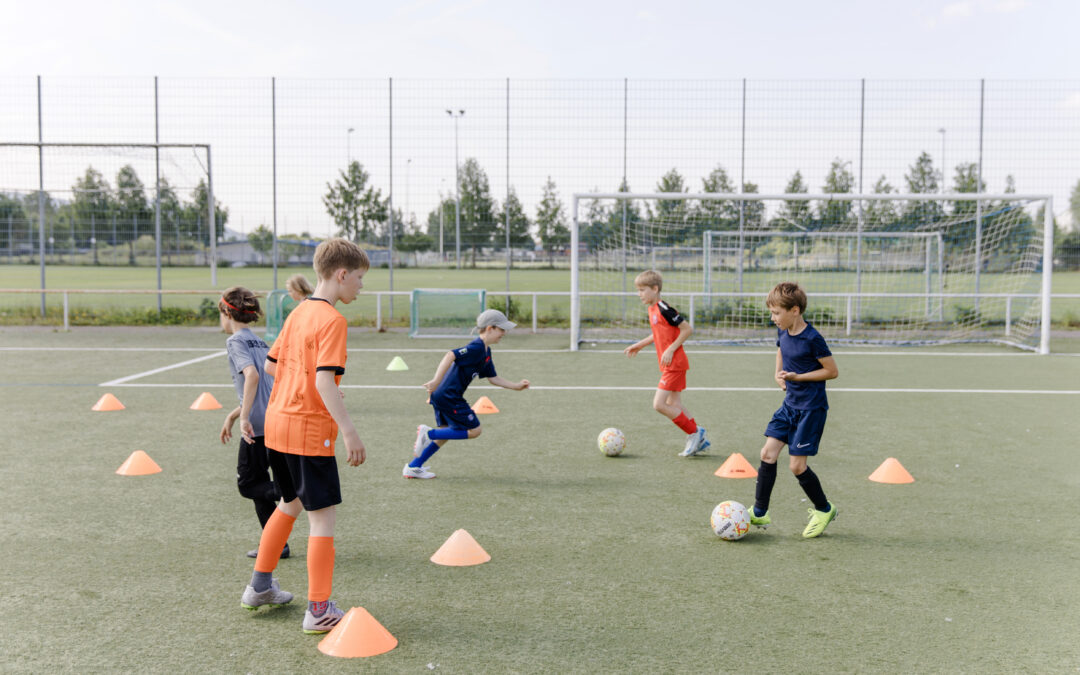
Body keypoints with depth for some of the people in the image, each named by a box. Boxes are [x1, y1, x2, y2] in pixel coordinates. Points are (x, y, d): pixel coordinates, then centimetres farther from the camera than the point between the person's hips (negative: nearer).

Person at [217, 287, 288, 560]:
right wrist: (232, 415, 31)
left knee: (248, 484, 3)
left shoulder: (236, 341, -5)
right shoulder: (260, 342, 20)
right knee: (259, 481, 16)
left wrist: (244, 418, -25)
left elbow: (252, 375, -22)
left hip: (258, 425, -8)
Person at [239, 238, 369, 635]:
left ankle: (259, 588, 35)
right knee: (323, 517, 0)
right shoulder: (332, 320, -16)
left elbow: (270, 365, 18)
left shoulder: (299, 313, 11)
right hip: (309, 430, -9)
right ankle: (319, 611, 4)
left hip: (277, 422, 9)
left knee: (291, 505, 25)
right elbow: (324, 381, -25)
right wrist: (349, 431, -28)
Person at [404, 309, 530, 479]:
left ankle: (413, 467, 22)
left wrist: (516, 386, 15)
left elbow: (493, 378, 21)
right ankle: (428, 433, -5)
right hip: (448, 396, -10)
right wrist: (436, 381, -34)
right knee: (474, 430, -2)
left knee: (446, 432, 19)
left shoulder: (485, 352, 15)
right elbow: (450, 355, -29)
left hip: (443, 396, 10)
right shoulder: (476, 348, -17)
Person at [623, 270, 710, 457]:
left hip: (674, 364, -10)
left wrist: (671, 350, -19)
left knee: (659, 404, -10)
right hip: (669, 365, 10)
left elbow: (687, 329, -18)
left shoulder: (664, 309, -18)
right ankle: (700, 439, 22)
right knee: (673, 405, 14)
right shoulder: (652, 309, 11)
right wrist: (640, 344, 22)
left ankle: (694, 433, 1)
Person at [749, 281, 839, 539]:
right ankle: (759, 513, 11)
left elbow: (833, 371, -14)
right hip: (790, 404, 8)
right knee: (768, 453, 1)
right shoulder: (782, 332, 3)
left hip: (811, 408, -7)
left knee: (797, 466, -5)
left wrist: (797, 377, -19)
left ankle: (824, 510, 20)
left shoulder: (812, 339, -20)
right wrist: (780, 375, 5)